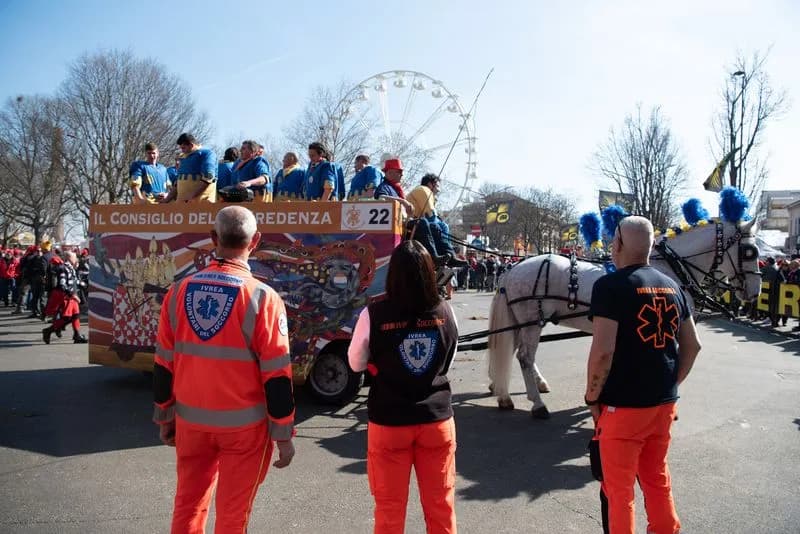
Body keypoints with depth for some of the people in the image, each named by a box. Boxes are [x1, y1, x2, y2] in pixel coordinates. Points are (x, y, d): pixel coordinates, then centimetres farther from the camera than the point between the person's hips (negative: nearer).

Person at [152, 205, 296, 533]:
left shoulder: (179, 291, -3)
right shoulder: (262, 298, -16)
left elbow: (163, 364, 5)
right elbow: (276, 377, -13)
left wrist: (164, 417, 17)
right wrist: (284, 435, -4)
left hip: (191, 420, 4)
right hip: (244, 424, -4)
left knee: (188, 504, 20)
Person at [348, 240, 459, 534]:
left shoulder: (374, 314, -17)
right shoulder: (445, 312, -8)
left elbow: (356, 364, -2)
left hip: (389, 422, -2)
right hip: (437, 419, 2)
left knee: (390, 506, 14)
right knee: (441, 503, 18)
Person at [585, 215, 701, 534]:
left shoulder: (610, 286, -15)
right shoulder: (672, 286, 6)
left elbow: (603, 351, -22)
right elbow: (692, 346, 11)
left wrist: (592, 398, -10)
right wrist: (670, 385, 18)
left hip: (623, 406, -7)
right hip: (664, 403, 7)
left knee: (618, 488, 9)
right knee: (657, 480, 23)